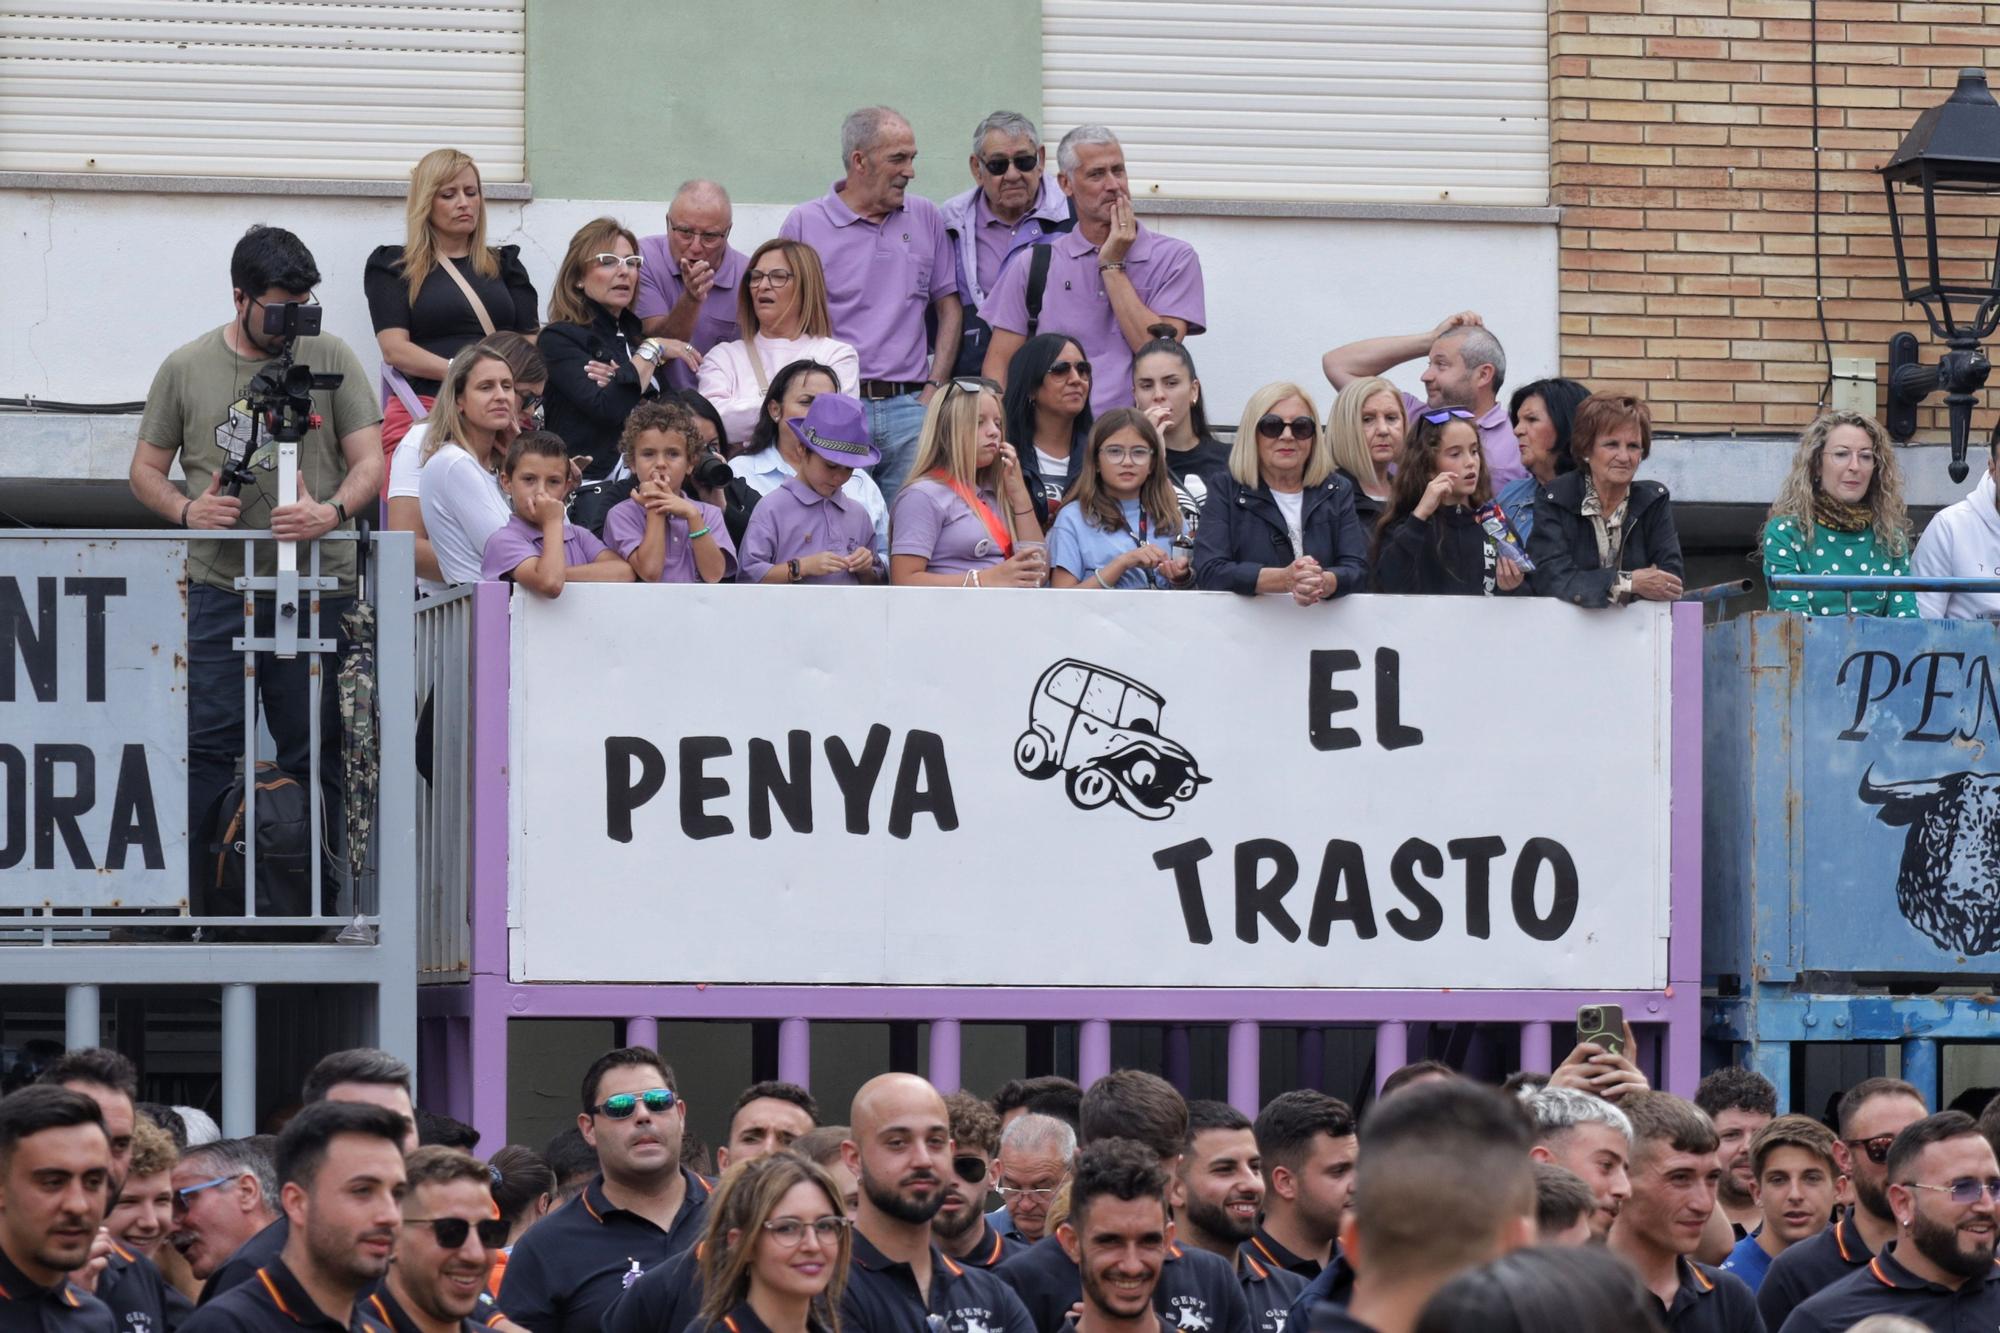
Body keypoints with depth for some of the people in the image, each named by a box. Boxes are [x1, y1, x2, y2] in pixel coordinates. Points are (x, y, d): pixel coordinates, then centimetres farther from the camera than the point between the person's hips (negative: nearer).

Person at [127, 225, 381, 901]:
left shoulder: (332, 360, 6)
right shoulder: (186, 369, 8)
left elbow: (370, 460, 1)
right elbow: (146, 470, 13)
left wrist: (332, 511, -19)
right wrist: (187, 509, -8)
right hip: (219, 586, 0)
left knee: (314, 754, 2)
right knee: (207, 748, -4)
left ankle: (313, 901, 7)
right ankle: (194, 899, -1)